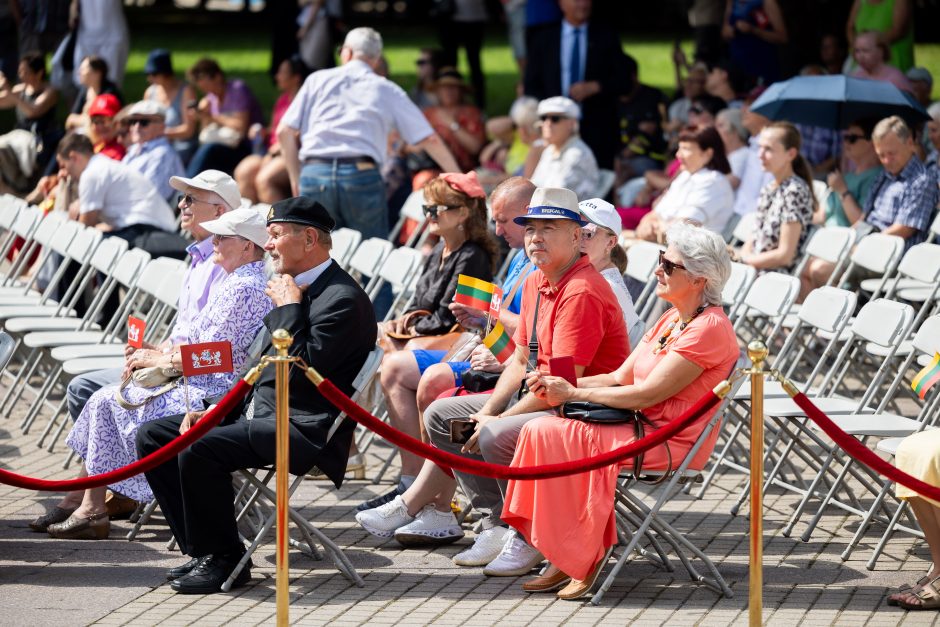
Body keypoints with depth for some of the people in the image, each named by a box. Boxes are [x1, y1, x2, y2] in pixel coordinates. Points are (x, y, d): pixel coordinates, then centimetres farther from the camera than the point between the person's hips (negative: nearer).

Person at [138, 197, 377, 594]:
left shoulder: (344, 300, -14)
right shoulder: (296, 288, 17)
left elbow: (302, 370, -23)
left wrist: (288, 308, -15)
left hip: (304, 431, -10)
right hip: (259, 412, 10)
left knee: (198, 449, -29)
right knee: (152, 436, 4)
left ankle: (223, 558, -11)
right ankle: (204, 550, 5)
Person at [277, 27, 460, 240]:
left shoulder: (318, 80, 15)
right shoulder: (387, 90, 14)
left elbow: (285, 132, 9)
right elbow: (429, 139, 11)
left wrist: (295, 179, 17)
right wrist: (456, 176, 21)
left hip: (314, 174, 1)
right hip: (363, 175, -1)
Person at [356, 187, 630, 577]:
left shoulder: (582, 293, -21)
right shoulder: (536, 283, 11)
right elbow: (521, 360, 16)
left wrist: (497, 420, -18)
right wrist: (487, 411, 0)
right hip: (538, 397, 11)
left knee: (496, 437, -33)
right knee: (443, 414, 11)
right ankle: (498, 525, 1)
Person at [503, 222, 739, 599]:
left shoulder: (709, 328, -15)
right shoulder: (672, 320, 17)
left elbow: (645, 394, -18)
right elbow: (620, 378, 14)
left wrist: (572, 393, -11)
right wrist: (560, 387, -2)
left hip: (672, 441, -10)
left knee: (550, 434, -20)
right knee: (538, 428, -8)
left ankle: (587, 557, -10)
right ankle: (565, 558, -8)